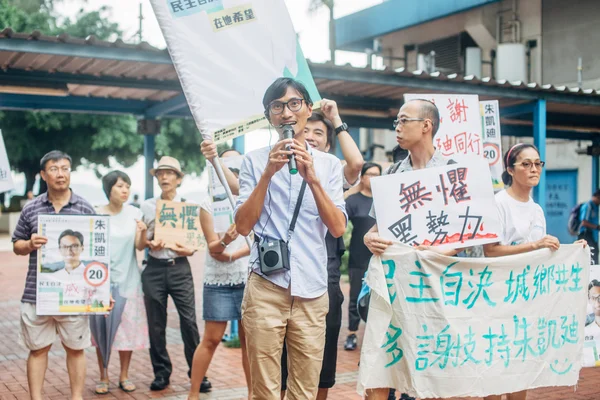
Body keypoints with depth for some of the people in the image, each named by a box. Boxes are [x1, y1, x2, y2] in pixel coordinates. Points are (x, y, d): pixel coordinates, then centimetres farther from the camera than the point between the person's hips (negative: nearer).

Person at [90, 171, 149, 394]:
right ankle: (103, 377, 15)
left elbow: (140, 246, -4)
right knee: (103, 328, 3)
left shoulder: (134, 213, 1)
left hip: (128, 280, 1)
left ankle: (124, 376, 17)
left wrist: (143, 232, -23)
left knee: (128, 328, 5)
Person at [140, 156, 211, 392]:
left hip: (180, 268, -1)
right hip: (154, 268, 1)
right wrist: (150, 244, -11)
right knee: (156, 323, 6)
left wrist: (190, 250, -16)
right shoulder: (147, 206, 8)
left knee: (189, 320, -7)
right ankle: (161, 373, 19)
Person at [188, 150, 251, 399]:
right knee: (211, 339, 0)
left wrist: (232, 255, -17)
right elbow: (212, 247, -6)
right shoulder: (209, 203, 0)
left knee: (249, 339, 6)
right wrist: (224, 242, -28)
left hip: (249, 279, 2)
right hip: (218, 281, -1)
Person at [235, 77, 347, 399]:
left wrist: (312, 178, -15)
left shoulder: (328, 165, 7)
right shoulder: (255, 161, 4)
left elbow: (338, 228, -3)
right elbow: (243, 226, -4)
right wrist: (268, 174, -14)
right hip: (266, 287, -1)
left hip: (312, 291, 2)